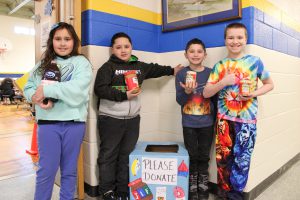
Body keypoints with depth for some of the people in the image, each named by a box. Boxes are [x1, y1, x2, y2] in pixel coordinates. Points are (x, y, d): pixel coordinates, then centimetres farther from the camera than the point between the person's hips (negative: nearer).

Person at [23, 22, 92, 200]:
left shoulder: (82, 62, 0)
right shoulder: (43, 64, 11)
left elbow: (77, 89, -16)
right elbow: (28, 88, 8)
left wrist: (47, 90, -15)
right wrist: (38, 98, -13)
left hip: (73, 122, -1)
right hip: (48, 122, 2)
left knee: (69, 170, 14)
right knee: (46, 170, 10)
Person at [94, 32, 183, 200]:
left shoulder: (139, 66, 12)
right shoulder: (108, 67, -4)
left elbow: (154, 69, 29)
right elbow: (100, 89, -14)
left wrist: (172, 70, 39)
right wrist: (124, 95, -17)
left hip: (132, 119, 5)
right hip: (110, 119, -4)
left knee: (127, 155, 11)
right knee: (108, 155, 5)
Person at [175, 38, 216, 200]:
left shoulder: (210, 73, -2)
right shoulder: (182, 74, -4)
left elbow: (215, 98, 4)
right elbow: (179, 100, -6)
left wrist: (216, 120, 0)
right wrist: (187, 91, -26)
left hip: (207, 123, 1)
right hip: (189, 123, -1)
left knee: (204, 157, 13)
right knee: (192, 157, 11)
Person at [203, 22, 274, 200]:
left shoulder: (255, 61, -1)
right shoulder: (220, 66, 3)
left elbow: (270, 84, 9)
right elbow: (206, 93, 0)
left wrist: (254, 93, -10)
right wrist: (223, 82, -16)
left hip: (247, 119, -1)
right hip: (224, 118, 2)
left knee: (241, 159, 6)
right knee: (223, 158, 9)